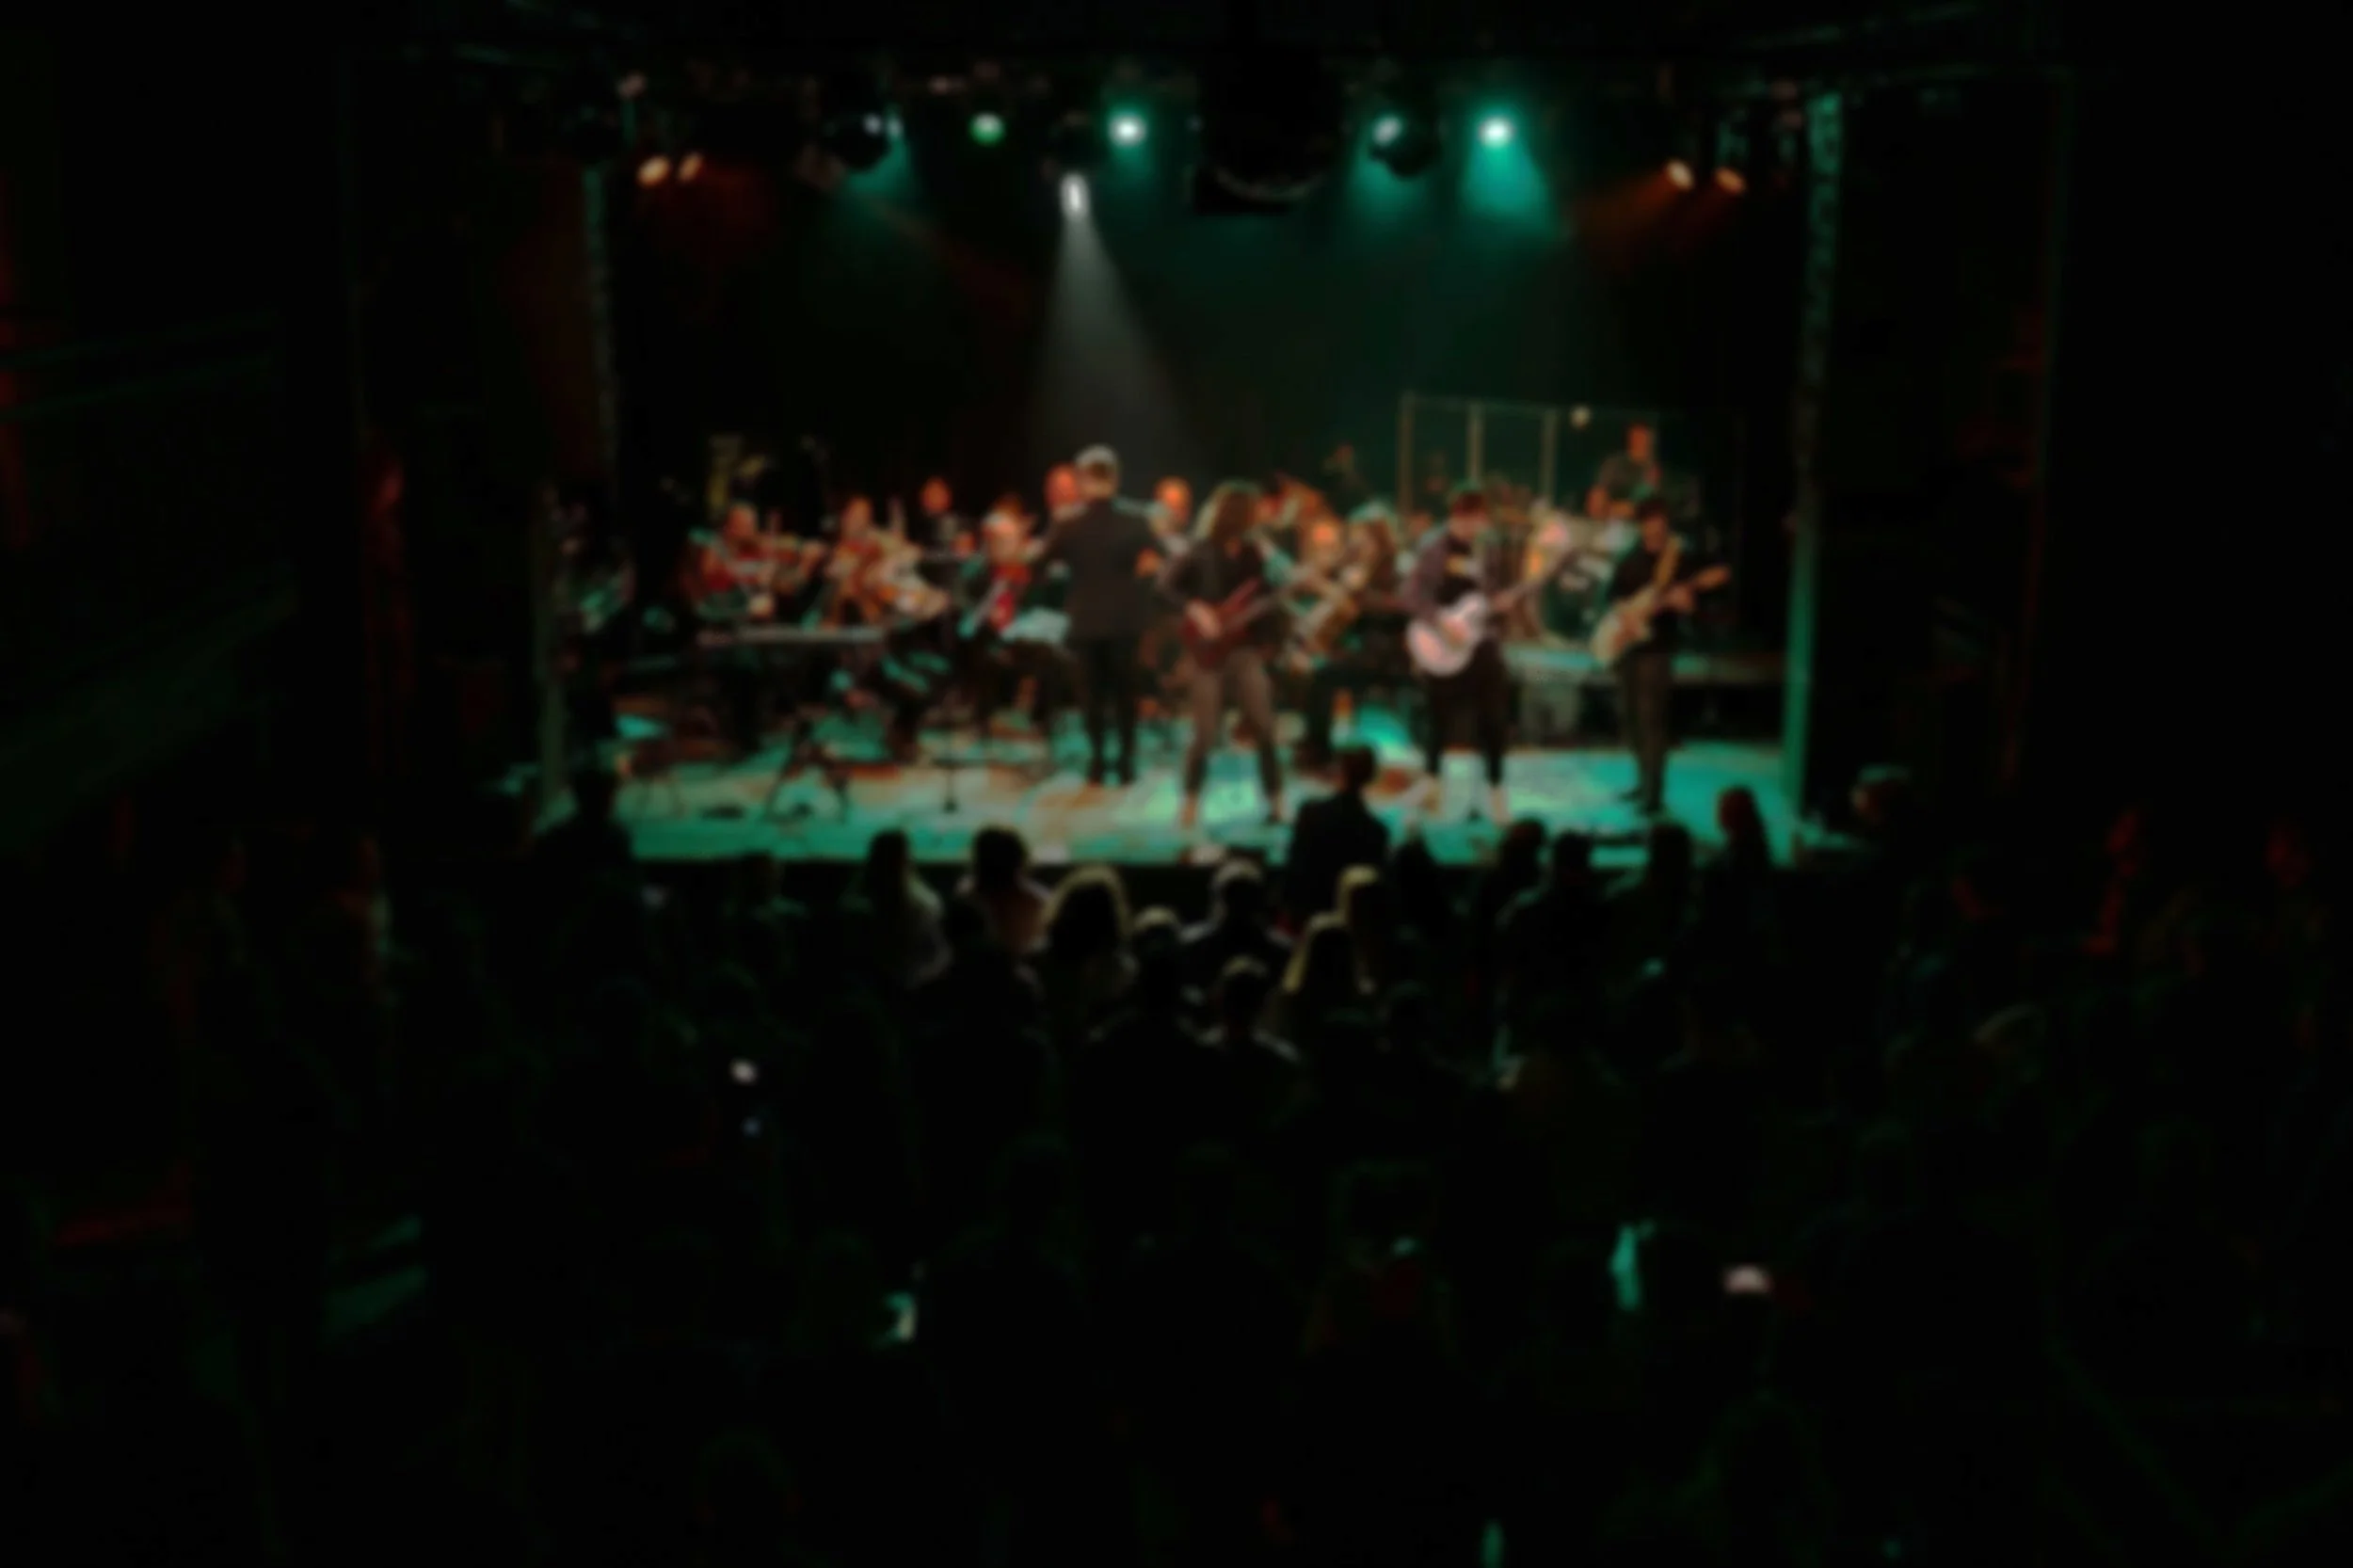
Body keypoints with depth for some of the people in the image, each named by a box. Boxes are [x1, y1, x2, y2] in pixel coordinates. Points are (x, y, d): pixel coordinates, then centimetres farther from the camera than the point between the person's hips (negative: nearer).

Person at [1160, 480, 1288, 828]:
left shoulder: (1252, 553, 8)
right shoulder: (1201, 551, -5)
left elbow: (1268, 597, 11)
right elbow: (1166, 584, -8)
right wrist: (1196, 610, -20)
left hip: (1248, 648, 4)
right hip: (1211, 651, -3)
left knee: (1264, 729, -1)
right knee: (1205, 734, 0)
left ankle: (1276, 803, 7)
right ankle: (1191, 804, 14)